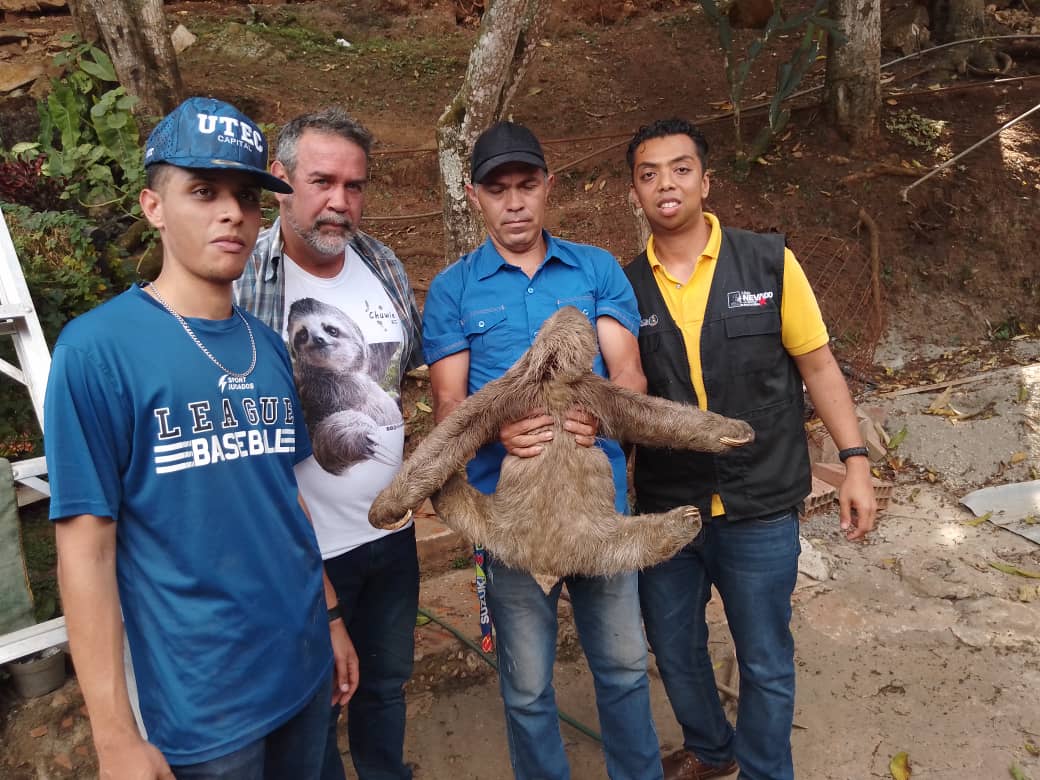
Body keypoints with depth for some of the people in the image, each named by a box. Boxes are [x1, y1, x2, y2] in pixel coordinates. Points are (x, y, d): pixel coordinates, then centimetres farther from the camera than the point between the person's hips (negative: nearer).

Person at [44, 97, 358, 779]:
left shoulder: (268, 347, 3)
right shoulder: (98, 348, -14)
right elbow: (85, 547, -14)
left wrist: (331, 616, 14)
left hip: (304, 669, 6)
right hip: (201, 703, -5)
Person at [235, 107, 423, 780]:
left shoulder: (384, 266, 0)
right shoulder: (240, 281, -18)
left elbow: (420, 360, 16)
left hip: (392, 527, 6)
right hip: (304, 545, -5)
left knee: (387, 680, 26)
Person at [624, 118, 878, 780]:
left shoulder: (769, 263, -7)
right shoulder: (627, 287, -2)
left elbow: (817, 364, -1)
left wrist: (856, 461, -5)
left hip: (760, 508, -2)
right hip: (664, 508, 3)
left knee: (766, 662, 13)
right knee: (674, 650, 20)